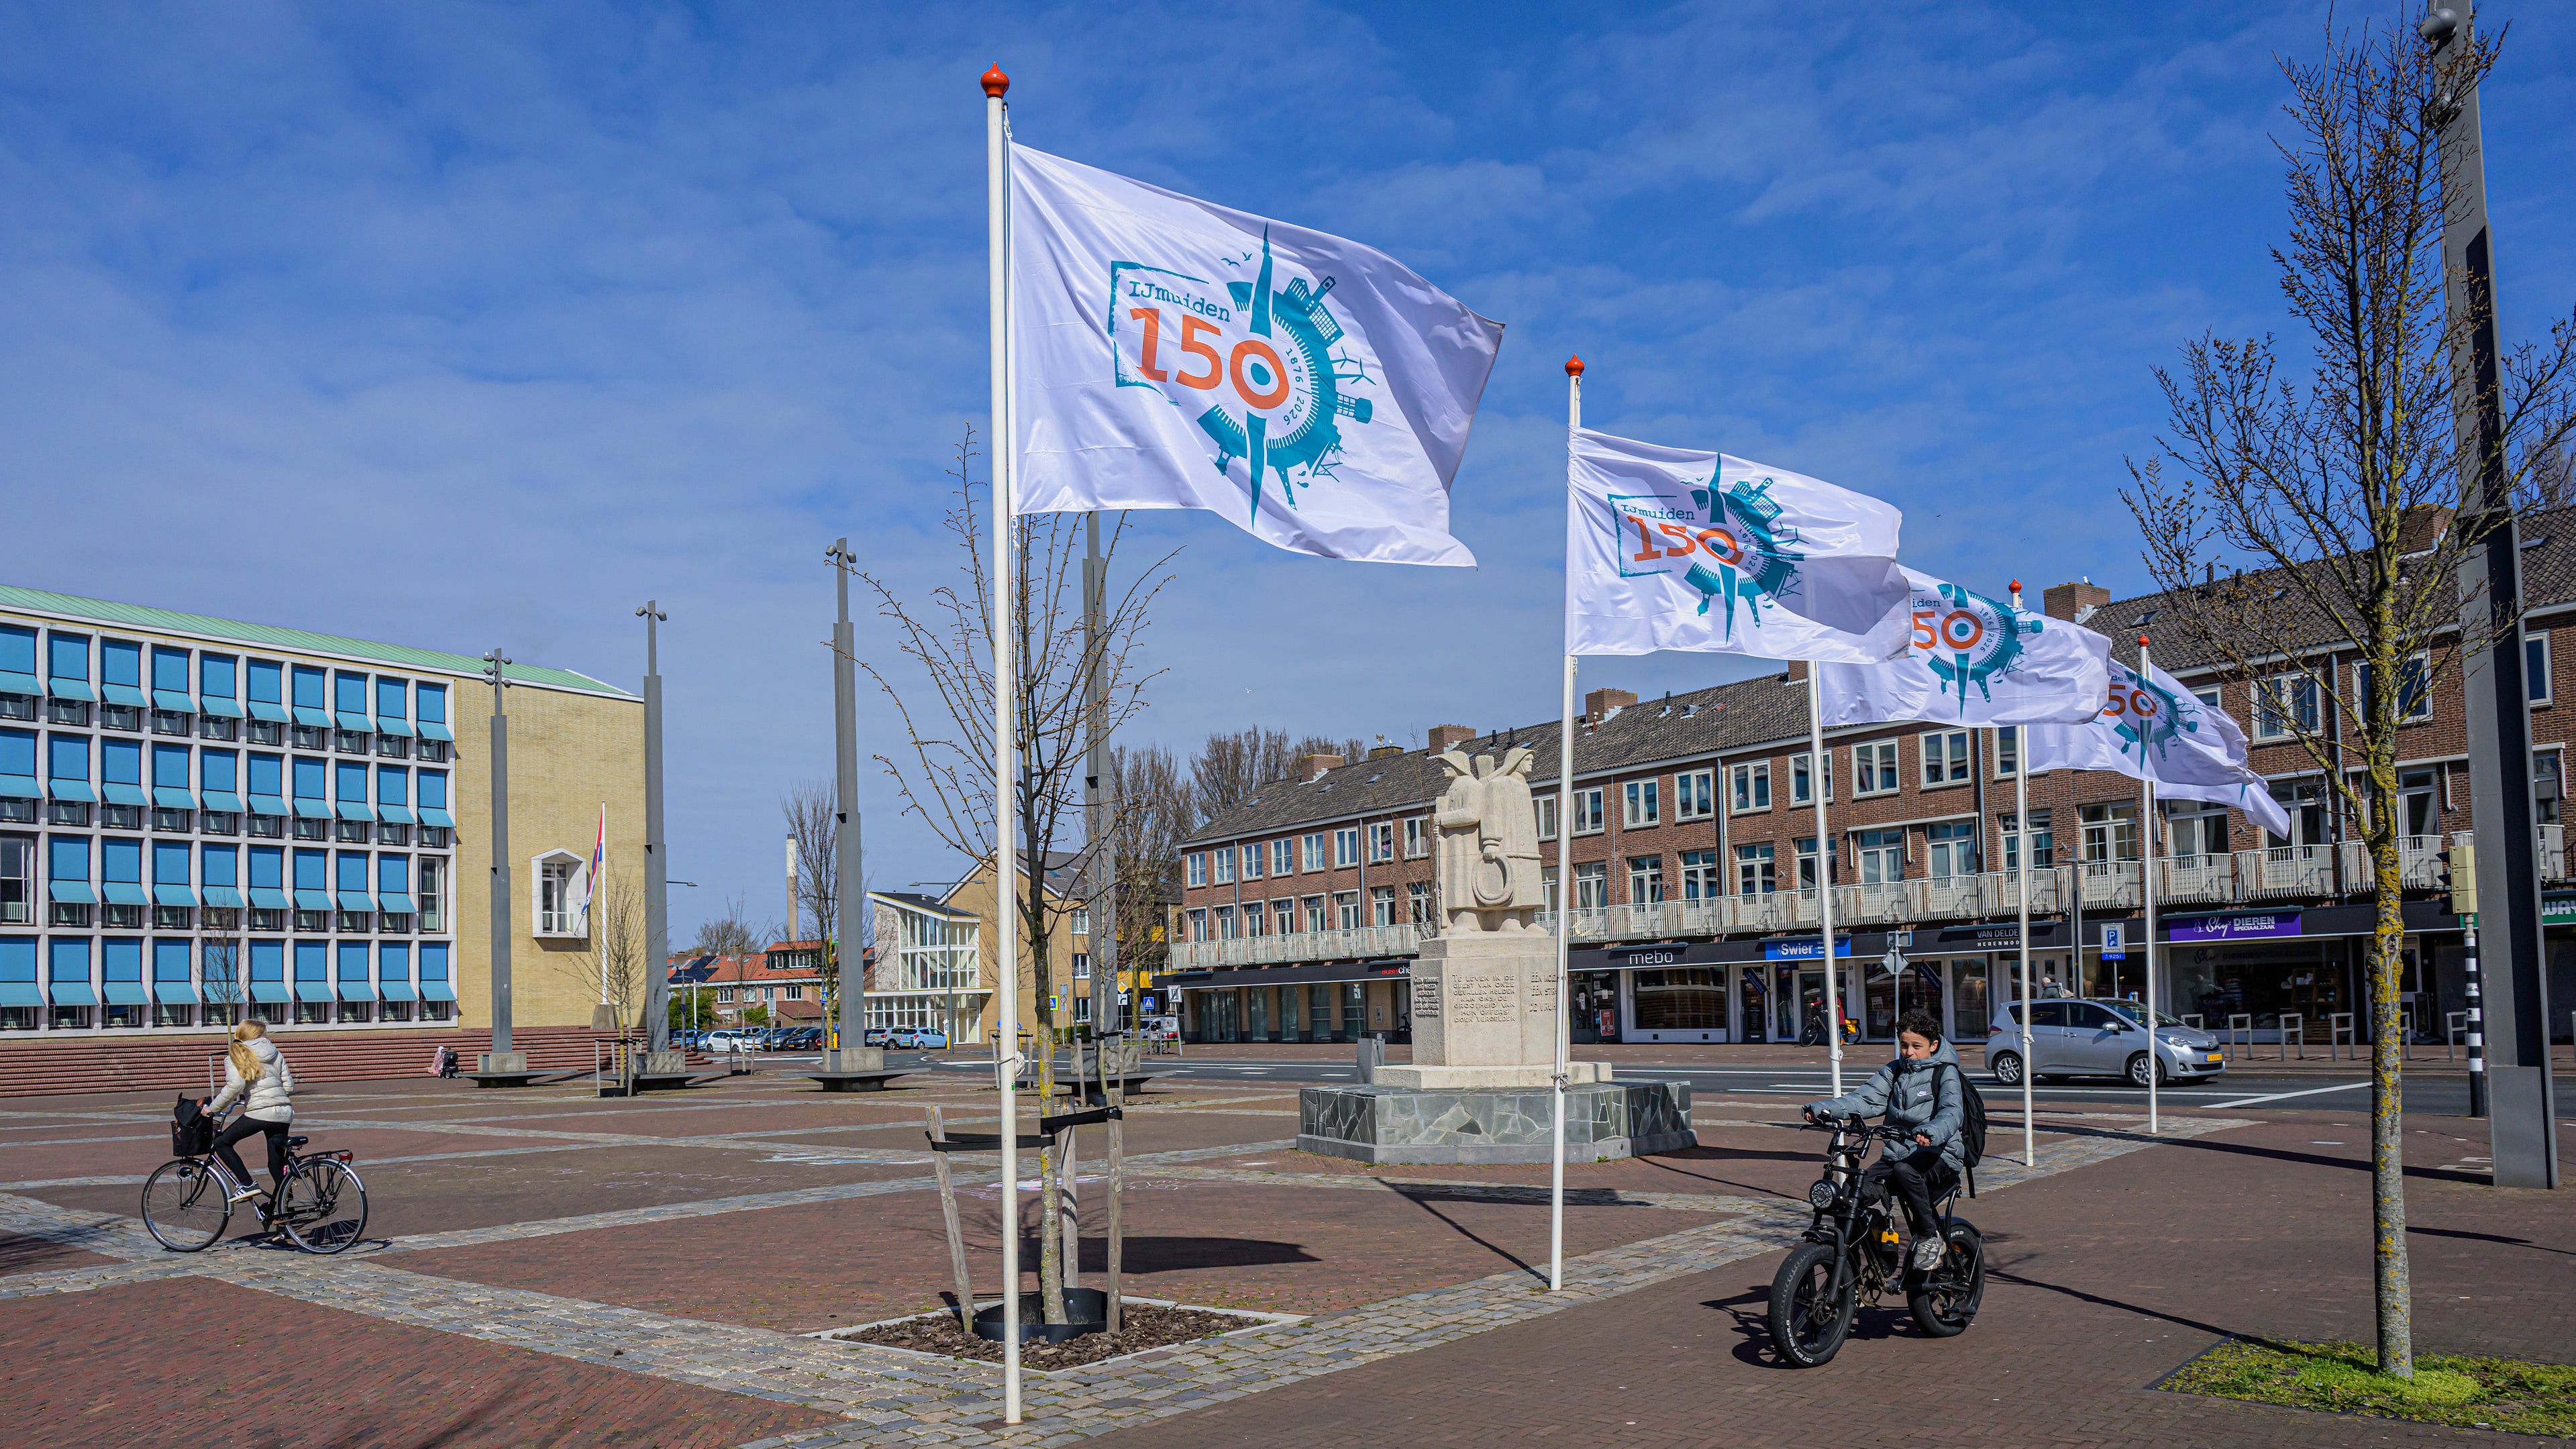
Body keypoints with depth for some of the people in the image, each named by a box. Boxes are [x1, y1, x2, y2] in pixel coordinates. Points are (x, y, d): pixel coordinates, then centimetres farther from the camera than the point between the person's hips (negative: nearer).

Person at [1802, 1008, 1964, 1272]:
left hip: (1938, 1153, -5)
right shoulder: (1894, 1071, 13)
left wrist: (1931, 1132, -45)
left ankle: (1931, 1238, -20)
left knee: (1904, 1170, -37)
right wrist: (1823, 1108, -17)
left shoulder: (1945, 1073, -3)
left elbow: (1952, 1112, -21)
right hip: (1897, 1152, 5)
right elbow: (1867, 1099, 0)